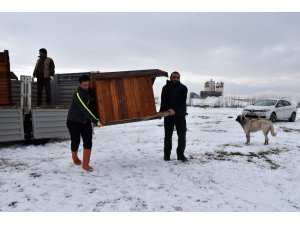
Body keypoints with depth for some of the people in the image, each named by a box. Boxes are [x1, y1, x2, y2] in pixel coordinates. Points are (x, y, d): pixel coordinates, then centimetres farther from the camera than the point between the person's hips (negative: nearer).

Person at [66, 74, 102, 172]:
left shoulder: (89, 91, 0)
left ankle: (85, 164, 1)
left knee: (88, 142, -5)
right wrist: (96, 121, -38)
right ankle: (75, 157, 36)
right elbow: (85, 109, -34)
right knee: (75, 141, 5)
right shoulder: (78, 94, -25)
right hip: (74, 121, -6)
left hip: (86, 121, 6)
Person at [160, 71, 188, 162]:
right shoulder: (166, 88, 3)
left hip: (180, 115, -1)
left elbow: (182, 102, -14)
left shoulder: (183, 88, -3)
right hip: (168, 115, 1)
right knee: (168, 136, 9)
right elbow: (163, 102, 0)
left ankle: (180, 154, 13)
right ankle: (166, 154, 21)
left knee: (182, 135, 1)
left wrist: (175, 111, -29)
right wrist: (161, 112, -15)